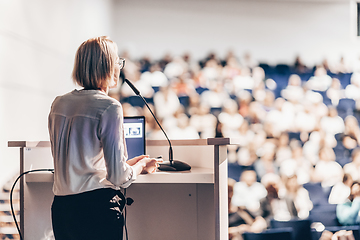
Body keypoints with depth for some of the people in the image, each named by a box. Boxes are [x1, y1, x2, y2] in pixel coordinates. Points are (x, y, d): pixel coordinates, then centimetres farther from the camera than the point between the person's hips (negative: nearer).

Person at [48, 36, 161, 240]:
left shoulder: (58, 104, 10)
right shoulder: (109, 107, -11)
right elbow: (119, 176, -13)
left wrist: (132, 162, 27)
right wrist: (142, 166, 10)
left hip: (60, 208, 7)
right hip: (96, 208, -7)